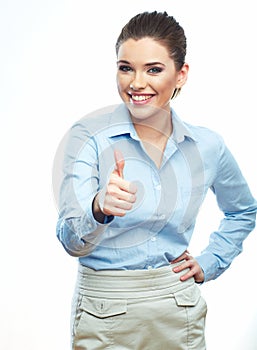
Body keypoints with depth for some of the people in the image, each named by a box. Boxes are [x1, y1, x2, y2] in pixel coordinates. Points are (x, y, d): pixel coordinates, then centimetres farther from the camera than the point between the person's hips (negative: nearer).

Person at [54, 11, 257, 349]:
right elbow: (72, 241, -20)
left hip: (180, 313, 3)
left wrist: (209, 264, 6)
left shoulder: (208, 146, -2)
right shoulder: (89, 135, -12)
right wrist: (100, 209, -39)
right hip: (105, 313, -2)